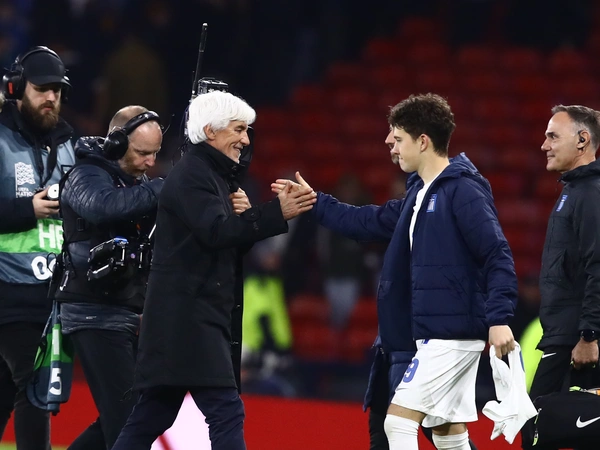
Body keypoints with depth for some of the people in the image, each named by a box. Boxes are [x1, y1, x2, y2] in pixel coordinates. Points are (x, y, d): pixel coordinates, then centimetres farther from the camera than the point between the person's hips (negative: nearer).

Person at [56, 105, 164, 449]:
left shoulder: (137, 183, 16)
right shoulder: (87, 176, -9)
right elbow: (103, 206, -34)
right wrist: (161, 190, -36)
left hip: (131, 315, 8)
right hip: (96, 314, -8)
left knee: (118, 421, 10)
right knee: (125, 421, -14)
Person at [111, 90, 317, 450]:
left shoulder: (220, 175, 18)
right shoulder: (191, 174, -11)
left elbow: (236, 242, 19)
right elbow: (216, 231, -25)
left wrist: (243, 213, -2)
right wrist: (278, 213, -32)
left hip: (205, 316, 10)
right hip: (188, 315, -10)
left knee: (152, 418, 10)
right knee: (226, 412, -15)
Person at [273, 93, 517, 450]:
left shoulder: (463, 191, -14)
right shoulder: (420, 194, 15)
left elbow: (497, 255, -19)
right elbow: (370, 222, 24)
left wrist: (499, 318, -27)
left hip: (452, 335, -10)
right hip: (434, 335, 10)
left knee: (399, 421, -13)